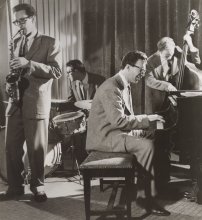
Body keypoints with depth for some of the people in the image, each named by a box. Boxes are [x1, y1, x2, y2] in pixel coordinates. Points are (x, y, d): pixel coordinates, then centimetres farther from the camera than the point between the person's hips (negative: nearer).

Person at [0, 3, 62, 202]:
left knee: (36, 149, 1)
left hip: (36, 103, -5)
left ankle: (37, 187, 17)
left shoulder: (50, 43, 1)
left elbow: (56, 71, -11)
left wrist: (29, 63, -20)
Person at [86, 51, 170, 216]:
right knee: (147, 146, -24)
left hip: (116, 131, 10)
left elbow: (127, 117, 15)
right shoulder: (111, 88, -18)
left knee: (153, 137, 1)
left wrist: (149, 120, -2)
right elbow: (118, 120, -27)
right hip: (104, 137, -10)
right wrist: (146, 119, -19)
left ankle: (144, 190, 1)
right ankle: (146, 196, -9)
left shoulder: (125, 86, 13)